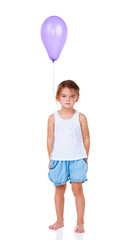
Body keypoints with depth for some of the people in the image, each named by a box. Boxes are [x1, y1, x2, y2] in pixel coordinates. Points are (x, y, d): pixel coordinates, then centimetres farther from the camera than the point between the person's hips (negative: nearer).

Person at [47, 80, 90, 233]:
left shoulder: (80, 117, -3)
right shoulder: (53, 118, -1)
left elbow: (86, 139, 3)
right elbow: (50, 139, 3)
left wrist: (85, 158, 5)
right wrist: (50, 159, 5)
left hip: (77, 159, -1)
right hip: (58, 159, 2)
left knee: (77, 189, -2)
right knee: (59, 189, 11)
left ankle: (80, 222, 12)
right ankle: (59, 220, 27)